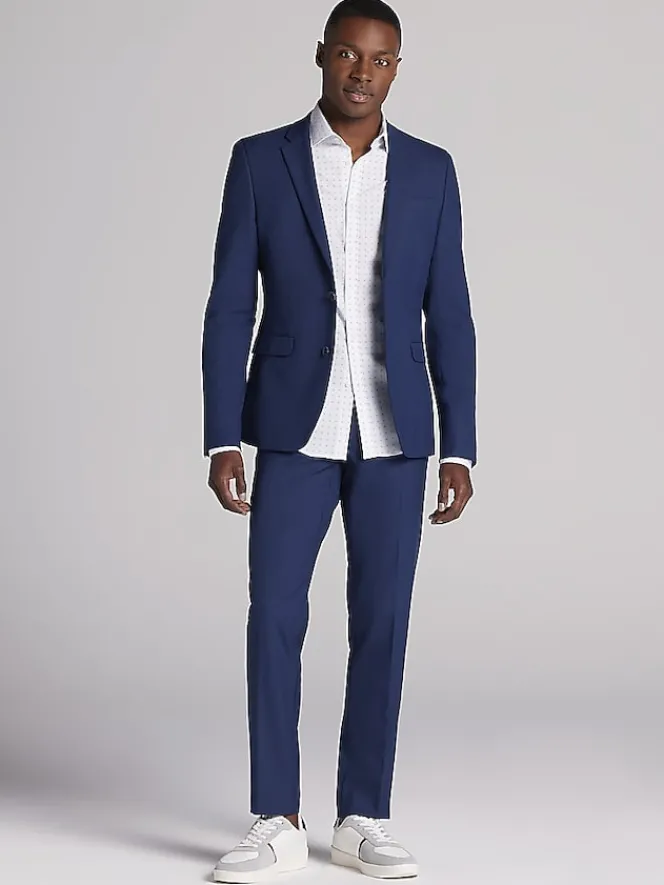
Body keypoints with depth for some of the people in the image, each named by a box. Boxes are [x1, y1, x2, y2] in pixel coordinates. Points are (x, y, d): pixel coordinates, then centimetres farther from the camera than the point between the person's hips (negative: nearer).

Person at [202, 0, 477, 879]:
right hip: (296, 428, -1)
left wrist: (459, 449, -1)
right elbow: (230, 310, -2)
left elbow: (449, 319, 4)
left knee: (382, 626, 3)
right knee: (274, 619, -5)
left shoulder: (430, 170, 5)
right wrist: (221, 441, -9)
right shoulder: (260, 160, 0)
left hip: (393, 433, 2)